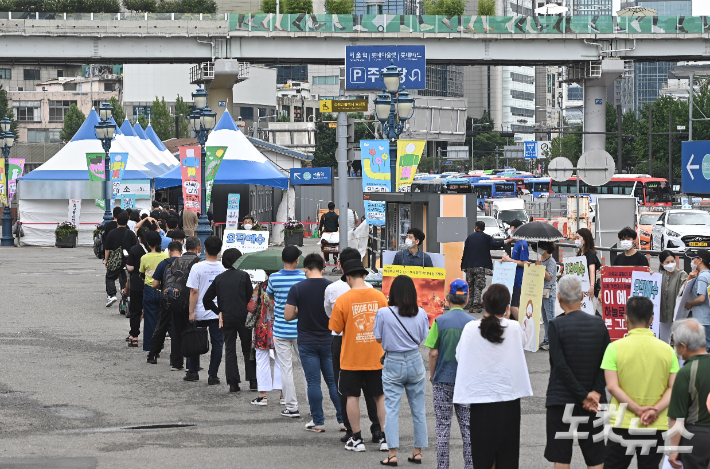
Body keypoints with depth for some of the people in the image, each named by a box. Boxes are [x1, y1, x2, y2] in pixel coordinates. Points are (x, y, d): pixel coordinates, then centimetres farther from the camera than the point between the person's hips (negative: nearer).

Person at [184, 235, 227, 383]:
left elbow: (194, 291, -10)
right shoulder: (224, 268, -2)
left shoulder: (197, 268, -10)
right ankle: (213, 375, 3)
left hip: (200, 312, -1)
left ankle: (193, 372, 19)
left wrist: (191, 312, -4)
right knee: (217, 343, 4)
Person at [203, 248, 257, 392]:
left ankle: (233, 384, 1)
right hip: (243, 318, -2)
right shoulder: (243, 276, -5)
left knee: (229, 350, 6)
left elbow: (207, 299, 5)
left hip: (226, 319, 2)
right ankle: (253, 381, 7)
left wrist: (219, 312, 12)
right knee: (248, 349, 10)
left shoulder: (219, 278, 4)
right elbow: (250, 297, -6)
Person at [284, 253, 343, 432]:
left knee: (313, 382, 2)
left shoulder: (297, 289, -8)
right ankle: (343, 419, 9)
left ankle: (318, 422, 3)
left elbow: (288, 316, -9)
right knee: (334, 381, 10)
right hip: (328, 341, 2)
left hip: (307, 342, -2)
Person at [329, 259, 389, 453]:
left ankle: (356, 439, 10)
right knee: (380, 396, 12)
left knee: (352, 396, 8)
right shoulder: (379, 296, -3)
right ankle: (385, 438, 9)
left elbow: (336, 329, -6)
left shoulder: (343, 300, -12)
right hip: (376, 357, 3)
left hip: (351, 358, -3)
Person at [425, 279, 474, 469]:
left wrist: (432, 375, 8)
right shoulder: (473, 323, -3)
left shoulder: (440, 321, -7)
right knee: (468, 427, 8)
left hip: (444, 379, -1)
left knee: (443, 426, 4)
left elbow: (433, 353, -7)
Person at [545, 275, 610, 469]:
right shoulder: (599, 324, 2)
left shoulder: (556, 325, -10)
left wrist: (584, 395, -12)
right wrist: (595, 394, -5)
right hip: (594, 403, 3)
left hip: (561, 401, -3)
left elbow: (560, 365, -15)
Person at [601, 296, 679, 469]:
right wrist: (655, 410, -13)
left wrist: (639, 410, -13)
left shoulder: (615, 348, -6)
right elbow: (673, 388, -5)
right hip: (657, 428, 2)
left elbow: (612, 386, -12)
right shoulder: (667, 349, 1)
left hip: (623, 425, -2)